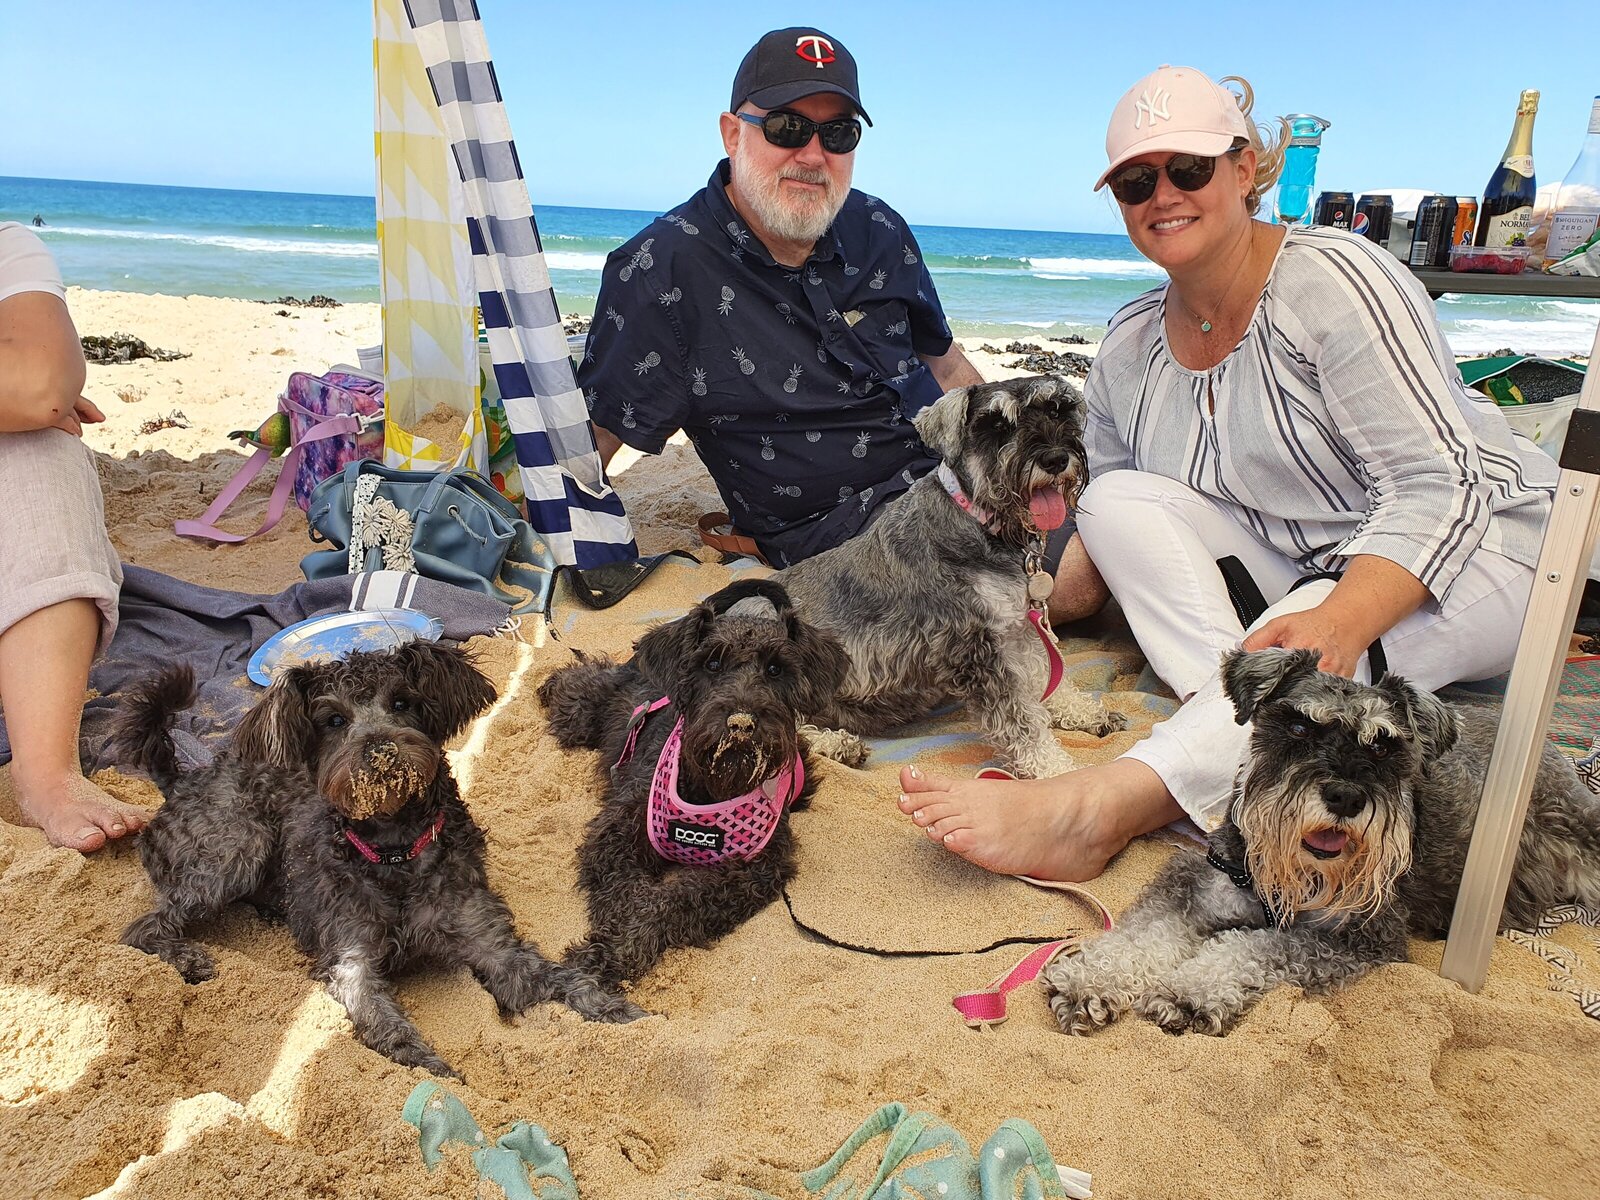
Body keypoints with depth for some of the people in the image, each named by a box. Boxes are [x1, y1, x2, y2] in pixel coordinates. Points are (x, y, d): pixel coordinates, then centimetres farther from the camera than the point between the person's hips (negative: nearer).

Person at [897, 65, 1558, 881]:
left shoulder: (1333, 281, -19)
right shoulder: (1130, 349, 0)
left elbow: (1437, 486, -24)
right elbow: (1105, 526, 9)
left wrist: (1339, 623, -40)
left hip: (1476, 545, -5)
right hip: (1302, 565, 6)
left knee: (1308, 650, -37)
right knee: (1121, 496, -16)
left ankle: (1097, 810, -46)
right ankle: (1236, 730, -32)